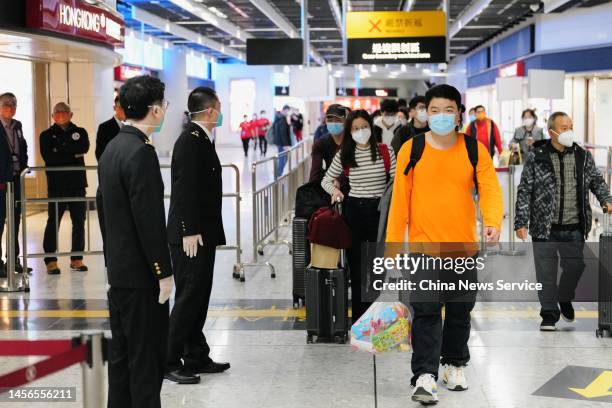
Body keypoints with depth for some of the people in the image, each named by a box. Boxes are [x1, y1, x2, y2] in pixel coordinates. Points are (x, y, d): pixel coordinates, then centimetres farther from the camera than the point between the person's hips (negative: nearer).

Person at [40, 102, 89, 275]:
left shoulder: (79, 132, 12)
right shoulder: (47, 135, 7)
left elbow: (84, 147, -10)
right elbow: (49, 158, -10)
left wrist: (61, 150, -12)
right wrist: (73, 154, -9)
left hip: (77, 183, 2)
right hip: (56, 184, -2)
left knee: (79, 222, 4)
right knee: (53, 222, -2)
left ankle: (77, 259, 13)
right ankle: (50, 260, 4)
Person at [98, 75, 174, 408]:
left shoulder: (112, 148, 10)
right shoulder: (141, 152, -19)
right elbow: (149, 219, -21)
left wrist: (116, 262, 19)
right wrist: (163, 272, -16)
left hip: (118, 269, 9)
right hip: (141, 273, -9)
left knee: (122, 353, 15)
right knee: (147, 356, -2)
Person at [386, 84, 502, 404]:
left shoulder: (474, 149, 2)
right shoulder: (411, 149, -2)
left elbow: (490, 188, -7)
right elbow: (400, 199, -1)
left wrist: (493, 221, -26)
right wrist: (393, 243, -3)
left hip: (464, 247, 2)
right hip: (423, 246, -2)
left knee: (460, 311, 14)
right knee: (426, 312, -6)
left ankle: (455, 364, 33)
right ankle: (425, 376, -4)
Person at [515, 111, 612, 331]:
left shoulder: (583, 156, 6)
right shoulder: (536, 157, -4)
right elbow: (524, 191, -4)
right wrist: (521, 222, -8)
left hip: (574, 229, 3)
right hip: (544, 228, -3)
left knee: (575, 267, 12)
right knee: (546, 272, 2)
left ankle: (565, 299, 40)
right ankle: (549, 313, 15)